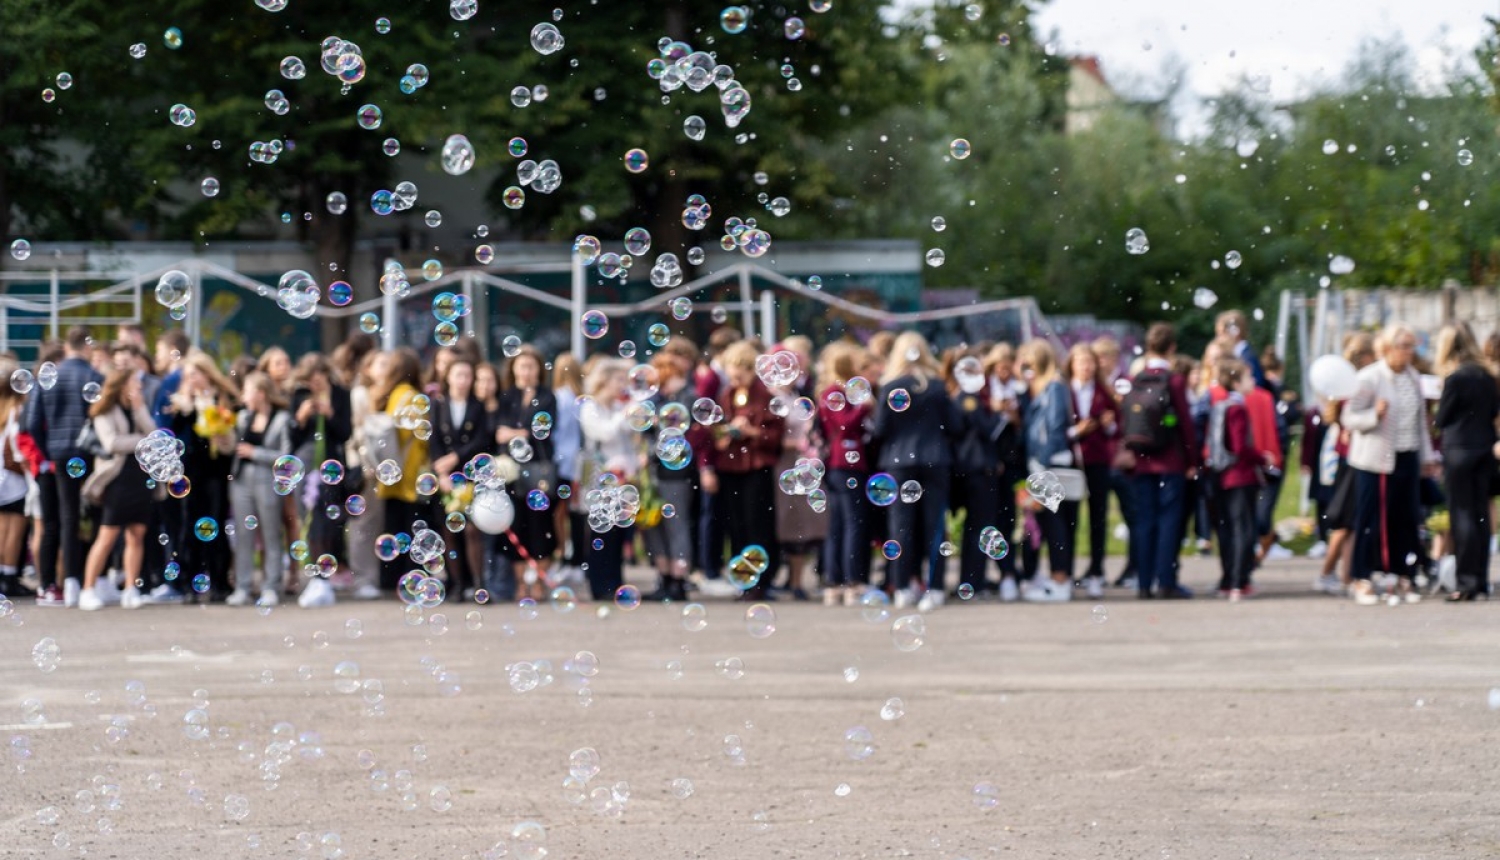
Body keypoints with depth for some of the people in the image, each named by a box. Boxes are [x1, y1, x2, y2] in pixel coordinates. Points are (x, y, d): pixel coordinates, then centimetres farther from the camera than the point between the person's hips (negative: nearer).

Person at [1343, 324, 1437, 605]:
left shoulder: (1413, 378, 9)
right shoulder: (1368, 378, -9)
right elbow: (1350, 418, -7)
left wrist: (1427, 455, 18)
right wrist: (1375, 415, -24)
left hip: (1407, 458, 5)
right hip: (1375, 460, -5)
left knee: (1406, 519, 5)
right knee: (1370, 520, -2)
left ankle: (1404, 578, 13)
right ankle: (1362, 580, 5)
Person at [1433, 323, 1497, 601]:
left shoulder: (1455, 379, -15)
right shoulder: (1487, 377, 4)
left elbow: (1441, 419, -9)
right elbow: (1494, 411, 11)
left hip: (1459, 451, -6)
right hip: (1484, 450, 6)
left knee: (1462, 515, -3)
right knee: (1481, 514, 11)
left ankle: (1467, 582, -5)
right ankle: (1482, 580, 14)